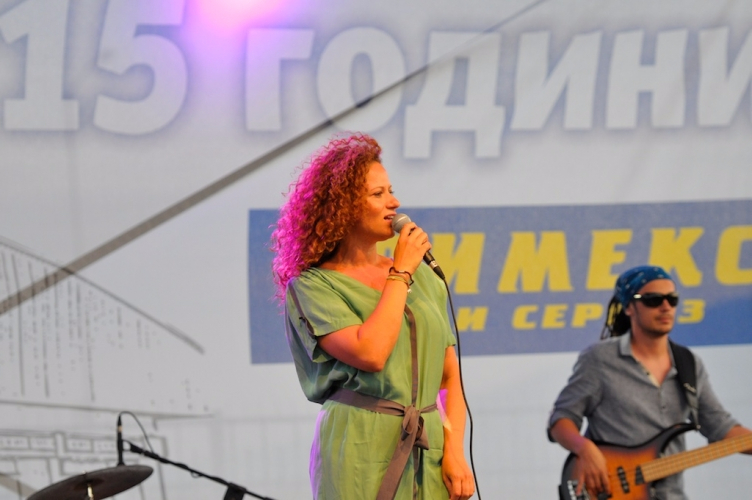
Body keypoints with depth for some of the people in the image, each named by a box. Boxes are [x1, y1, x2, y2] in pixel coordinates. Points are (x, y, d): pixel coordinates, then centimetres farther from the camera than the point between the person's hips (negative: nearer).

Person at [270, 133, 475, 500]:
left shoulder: (422, 276, 13)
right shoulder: (312, 286, -3)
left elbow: (450, 375, 13)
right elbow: (371, 353, -18)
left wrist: (454, 450, -1)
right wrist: (401, 273, -7)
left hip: (429, 455, 4)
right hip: (363, 455, -4)